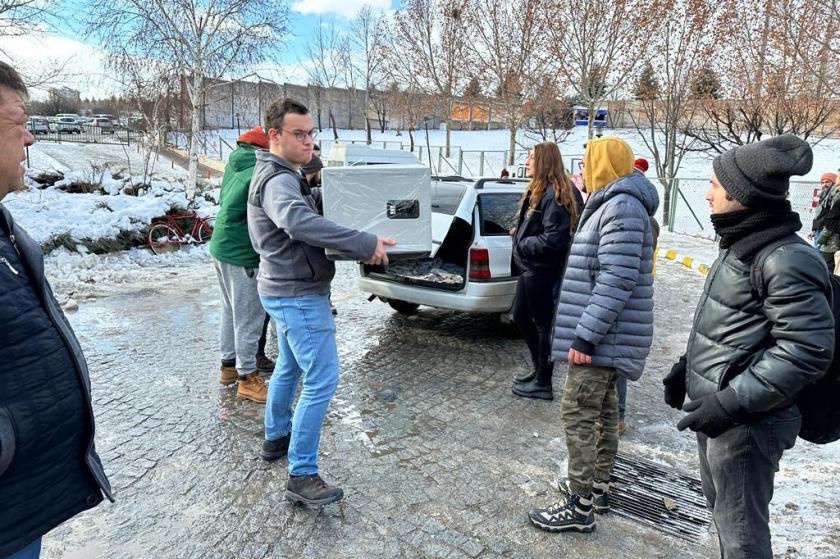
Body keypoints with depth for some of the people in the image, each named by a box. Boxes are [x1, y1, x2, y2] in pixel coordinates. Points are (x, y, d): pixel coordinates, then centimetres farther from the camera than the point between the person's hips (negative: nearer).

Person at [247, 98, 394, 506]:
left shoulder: (280, 175, 12)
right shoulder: (278, 180, -21)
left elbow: (304, 202, 27)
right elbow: (299, 221, -41)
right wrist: (364, 243, -41)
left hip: (285, 290, 11)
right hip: (299, 295, -11)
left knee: (289, 367, 24)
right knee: (322, 380, -9)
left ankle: (276, 438, 42)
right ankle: (302, 476, -2)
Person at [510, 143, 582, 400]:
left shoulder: (555, 195, -19)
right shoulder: (538, 191, 11)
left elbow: (553, 239, -25)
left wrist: (521, 243, -13)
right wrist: (520, 235, 2)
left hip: (544, 272, -10)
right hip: (530, 268, 10)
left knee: (543, 325, 3)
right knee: (521, 317, 19)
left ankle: (543, 383, 17)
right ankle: (539, 369, 36)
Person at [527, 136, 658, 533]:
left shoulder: (622, 208, -18)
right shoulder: (613, 204, 17)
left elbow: (616, 281, -25)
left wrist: (585, 336, -26)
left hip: (601, 337, -11)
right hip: (605, 337, 11)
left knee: (578, 415, -5)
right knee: (603, 411, 17)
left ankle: (580, 507, 5)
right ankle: (598, 489, 30)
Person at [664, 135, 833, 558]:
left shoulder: (785, 259, -22)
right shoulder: (741, 245, 9)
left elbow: (808, 349, -26)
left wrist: (732, 402, -27)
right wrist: (688, 365, 15)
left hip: (746, 423, -10)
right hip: (714, 409, 10)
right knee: (720, 508, 26)